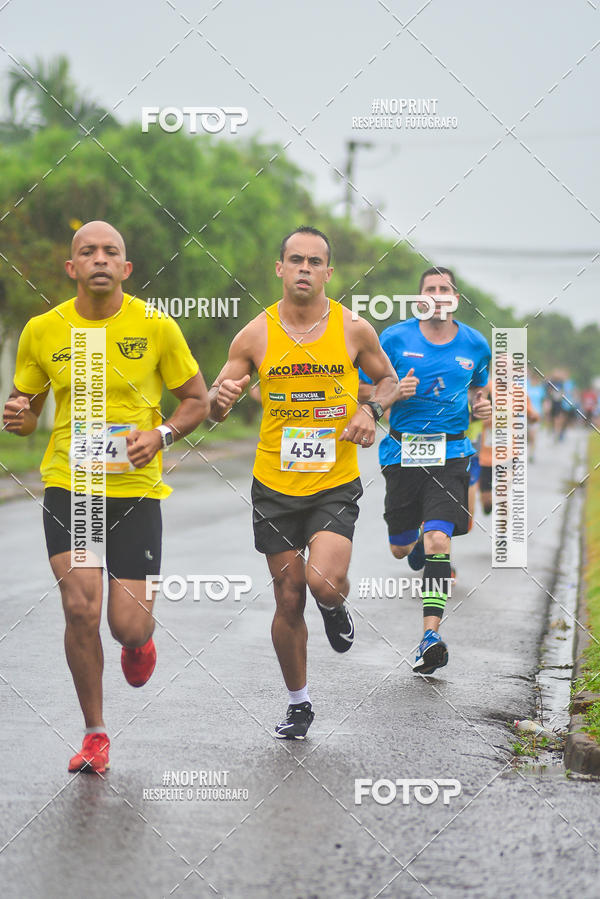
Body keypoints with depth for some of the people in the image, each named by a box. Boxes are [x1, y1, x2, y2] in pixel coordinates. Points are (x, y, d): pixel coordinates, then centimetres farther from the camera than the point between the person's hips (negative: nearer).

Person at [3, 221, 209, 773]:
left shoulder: (155, 327, -3)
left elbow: (198, 400, 7)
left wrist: (161, 435, -12)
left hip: (136, 490, -1)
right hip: (68, 486, 1)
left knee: (128, 626, -4)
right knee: (80, 609, -10)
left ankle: (138, 641, 37)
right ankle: (94, 735, 9)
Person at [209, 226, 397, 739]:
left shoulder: (353, 330, -3)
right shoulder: (256, 335, -3)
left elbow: (388, 379, 14)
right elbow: (215, 404, 4)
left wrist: (371, 410, -7)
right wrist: (221, 398, -20)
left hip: (336, 484, -1)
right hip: (275, 485, 1)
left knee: (324, 581, -22)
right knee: (289, 600, 7)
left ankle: (335, 608, 17)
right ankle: (299, 704, 26)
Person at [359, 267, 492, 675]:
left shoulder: (475, 344, 4)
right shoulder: (395, 339, -2)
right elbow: (365, 392, 4)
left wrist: (481, 404, 2)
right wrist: (396, 393, -17)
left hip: (450, 453, -1)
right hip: (403, 452, 1)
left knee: (438, 541, -19)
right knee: (400, 549, 10)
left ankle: (431, 635, -20)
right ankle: (418, 540, 50)